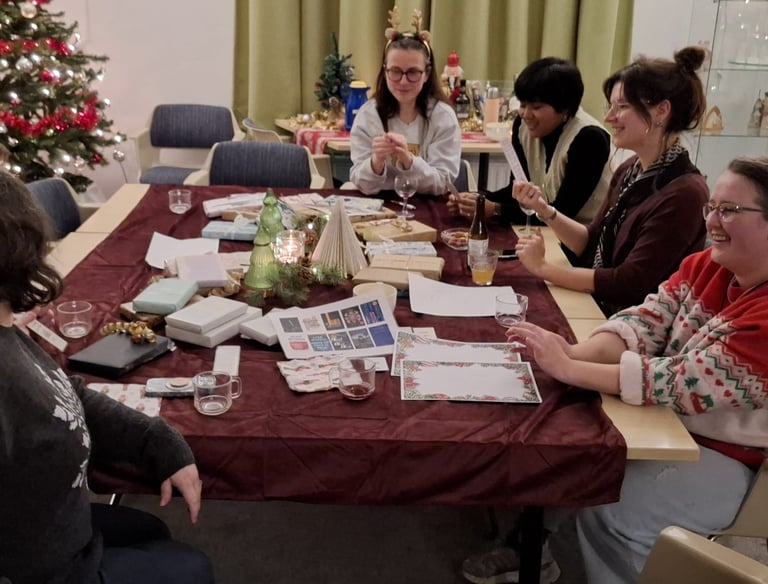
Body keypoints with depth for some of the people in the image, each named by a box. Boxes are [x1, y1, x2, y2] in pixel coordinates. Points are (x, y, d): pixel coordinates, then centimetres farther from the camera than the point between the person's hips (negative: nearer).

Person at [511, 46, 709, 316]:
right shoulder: (629, 170, 2)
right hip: (592, 306, 7)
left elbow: (629, 284, -21)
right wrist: (544, 210, -6)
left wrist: (543, 267, -15)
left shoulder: (683, 193, -22)